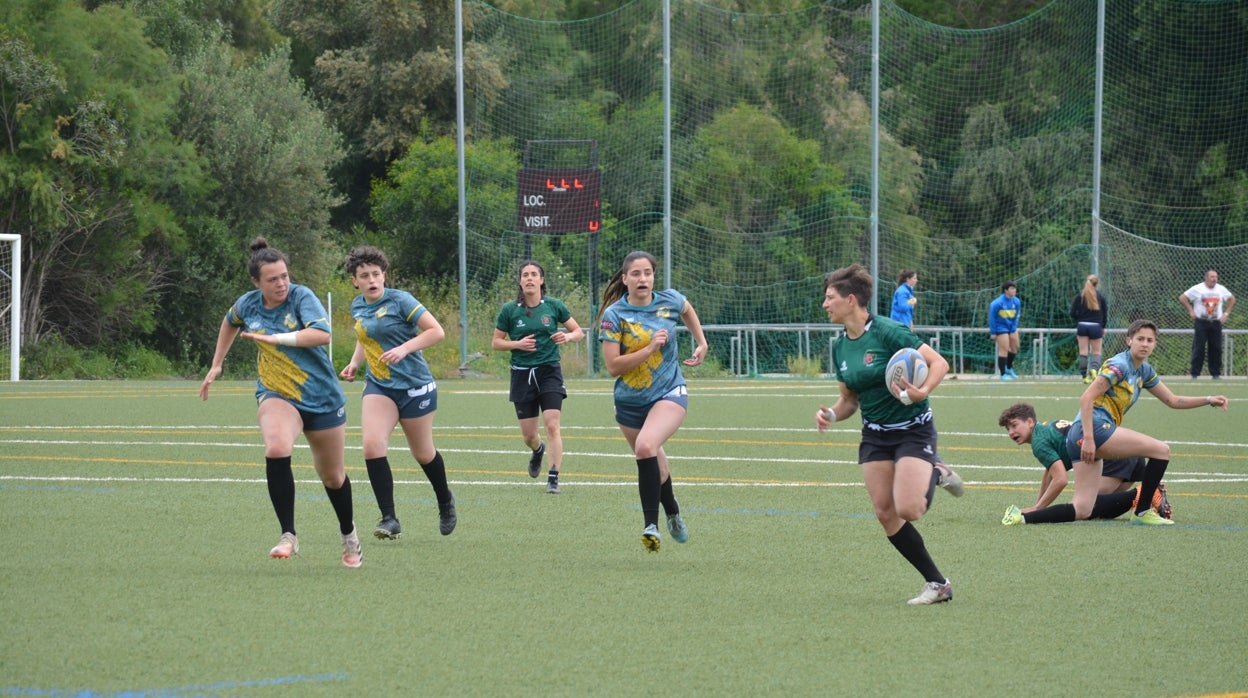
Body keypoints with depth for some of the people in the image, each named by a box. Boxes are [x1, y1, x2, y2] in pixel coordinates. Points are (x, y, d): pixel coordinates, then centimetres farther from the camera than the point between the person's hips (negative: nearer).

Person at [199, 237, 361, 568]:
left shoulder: (301, 297, -14)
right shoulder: (247, 304, -2)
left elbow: (322, 334, -31)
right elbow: (230, 323, 23)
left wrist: (277, 337, -31)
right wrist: (216, 365, 24)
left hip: (322, 398, -1)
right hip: (276, 395, 1)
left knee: (333, 476, 13)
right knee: (277, 449, -32)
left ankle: (348, 534, 43)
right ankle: (288, 536, -29)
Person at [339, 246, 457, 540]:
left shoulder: (400, 301, -13)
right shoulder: (357, 307, 6)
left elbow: (436, 331, -15)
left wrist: (404, 349, -26)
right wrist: (355, 363, 8)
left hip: (414, 385, -4)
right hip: (378, 386, 4)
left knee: (423, 454, 10)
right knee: (372, 445, -18)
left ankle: (445, 502, 40)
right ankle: (389, 520, -15)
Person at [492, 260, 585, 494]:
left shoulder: (554, 306, -1)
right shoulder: (510, 310, -1)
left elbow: (579, 332, 8)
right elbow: (496, 343, 4)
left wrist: (567, 336, -14)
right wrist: (518, 344, -14)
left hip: (549, 371, -1)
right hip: (522, 375, 1)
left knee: (552, 426, -16)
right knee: (528, 435, 6)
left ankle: (554, 477, -11)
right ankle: (538, 449, 43)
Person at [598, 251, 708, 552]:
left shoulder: (669, 301, -3)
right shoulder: (614, 315, -11)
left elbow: (687, 308, 23)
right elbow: (612, 366, -17)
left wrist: (701, 343, 18)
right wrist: (650, 348, -23)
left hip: (669, 394, -1)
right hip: (630, 401, 1)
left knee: (646, 447, -28)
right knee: (654, 464, 15)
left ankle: (651, 525, -27)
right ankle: (672, 509, 47)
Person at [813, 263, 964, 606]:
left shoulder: (888, 332, -17)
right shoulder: (840, 348, 5)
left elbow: (939, 363, -17)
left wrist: (922, 392, -33)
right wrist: (830, 414, -6)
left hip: (913, 429, -7)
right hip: (875, 435, 7)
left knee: (907, 510, -21)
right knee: (885, 514, -4)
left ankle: (935, 475, 13)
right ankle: (937, 584, 6)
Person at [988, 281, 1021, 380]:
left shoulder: (1016, 302, -5)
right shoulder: (998, 303, -21)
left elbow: (1016, 317, 2)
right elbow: (992, 317, -13)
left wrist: (1013, 331, -3)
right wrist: (993, 333, -11)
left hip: (1011, 326, 7)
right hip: (1001, 327, -7)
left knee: (1015, 347, 13)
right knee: (1004, 349, -8)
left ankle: (1009, 368, 34)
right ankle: (1003, 374, 2)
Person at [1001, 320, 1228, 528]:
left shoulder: (1144, 371, 19)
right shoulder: (1119, 365, -10)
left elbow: (1173, 401, 27)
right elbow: (1086, 398, -16)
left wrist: (1208, 400, 18)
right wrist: (1089, 439, -22)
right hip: (1096, 427, -10)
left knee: (1082, 510, 1)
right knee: (1161, 450, -6)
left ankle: (1021, 517, -7)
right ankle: (1143, 512, 1)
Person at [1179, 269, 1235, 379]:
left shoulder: (1221, 289, 6)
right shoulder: (1197, 289, -4)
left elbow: (1232, 299, 21)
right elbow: (1182, 298, 0)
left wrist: (1226, 313, 11)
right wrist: (1191, 311, -6)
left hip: (1216, 323, 3)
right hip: (1201, 322, -3)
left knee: (1216, 348, 1)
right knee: (1198, 348, -5)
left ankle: (1215, 373, 9)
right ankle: (1195, 373, -1)